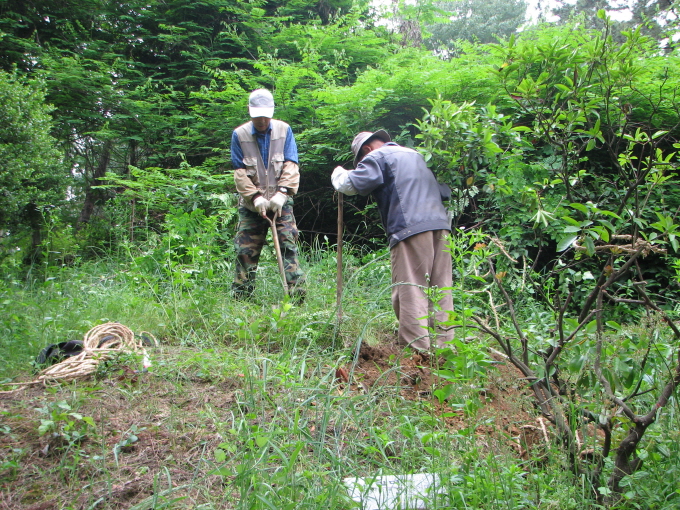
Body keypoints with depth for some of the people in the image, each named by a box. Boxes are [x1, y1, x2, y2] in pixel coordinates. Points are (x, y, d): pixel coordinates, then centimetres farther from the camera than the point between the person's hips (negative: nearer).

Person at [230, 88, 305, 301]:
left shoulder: (284, 130, 3)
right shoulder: (239, 134, 1)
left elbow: (291, 166, -3)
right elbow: (239, 172, -1)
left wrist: (281, 193, -15)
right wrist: (255, 197, -12)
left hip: (280, 202, 0)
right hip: (251, 204, 0)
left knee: (288, 243, -11)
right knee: (245, 250, 1)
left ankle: (297, 292, -11)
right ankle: (241, 297, 10)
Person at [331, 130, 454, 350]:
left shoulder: (378, 157, 6)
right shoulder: (416, 155, 30)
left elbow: (351, 185, -5)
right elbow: (444, 192, 26)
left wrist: (338, 173, 13)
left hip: (410, 228, -7)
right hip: (440, 225, 8)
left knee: (410, 293, -5)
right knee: (441, 291, 8)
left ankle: (416, 350, -6)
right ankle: (443, 347, 11)